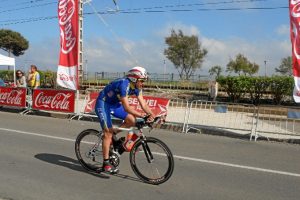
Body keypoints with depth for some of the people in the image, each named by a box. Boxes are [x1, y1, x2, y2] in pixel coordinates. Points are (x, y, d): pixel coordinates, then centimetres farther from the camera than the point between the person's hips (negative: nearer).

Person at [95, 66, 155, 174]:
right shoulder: (124, 84, -31)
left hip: (114, 104, 8)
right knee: (108, 132, -12)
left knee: (131, 120, -6)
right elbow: (126, 107, -34)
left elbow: (143, 104, -7)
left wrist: (153, 115, -19)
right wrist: (141, 115, -35)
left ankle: (112, 135, 13)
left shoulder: (136, 87, -6)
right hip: (103, 103, -8)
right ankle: (106, 163, -4)